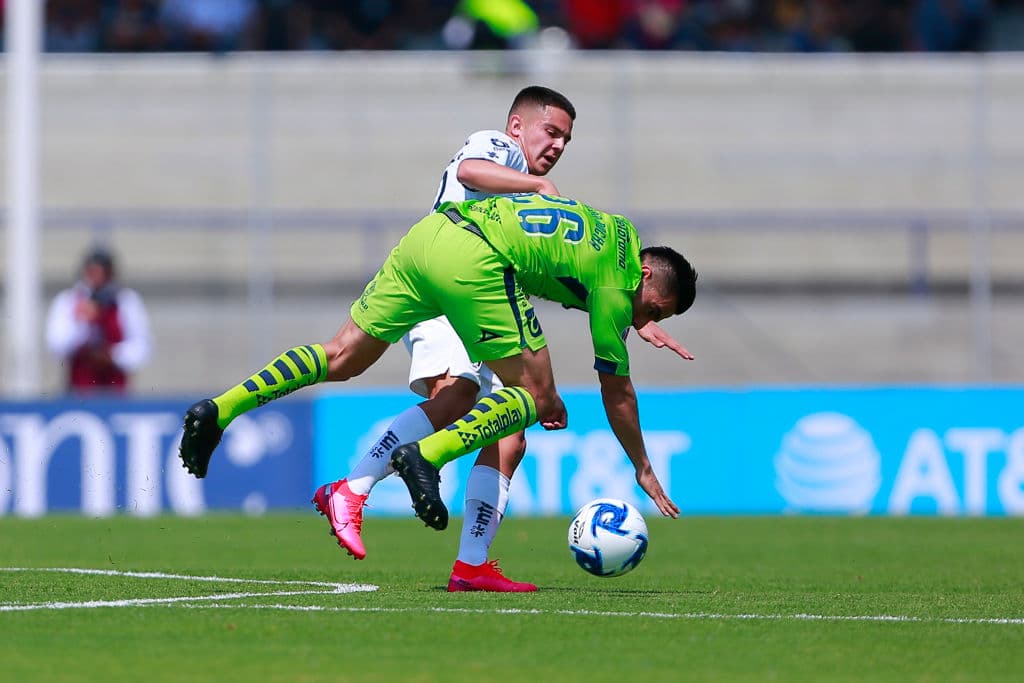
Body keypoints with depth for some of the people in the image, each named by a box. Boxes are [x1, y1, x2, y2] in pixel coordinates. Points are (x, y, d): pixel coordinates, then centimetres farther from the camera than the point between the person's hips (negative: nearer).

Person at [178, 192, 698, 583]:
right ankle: (426, 455, -17)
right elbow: (616, 392, 9)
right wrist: (644, 470, 22)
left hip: (428, 234, 8)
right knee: (534, 398, -1)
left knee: (341, 358, 13)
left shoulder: (619, 231, 25)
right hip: (475, 260, -8)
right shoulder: (616, 284, 3)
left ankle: (221, 409, 3)